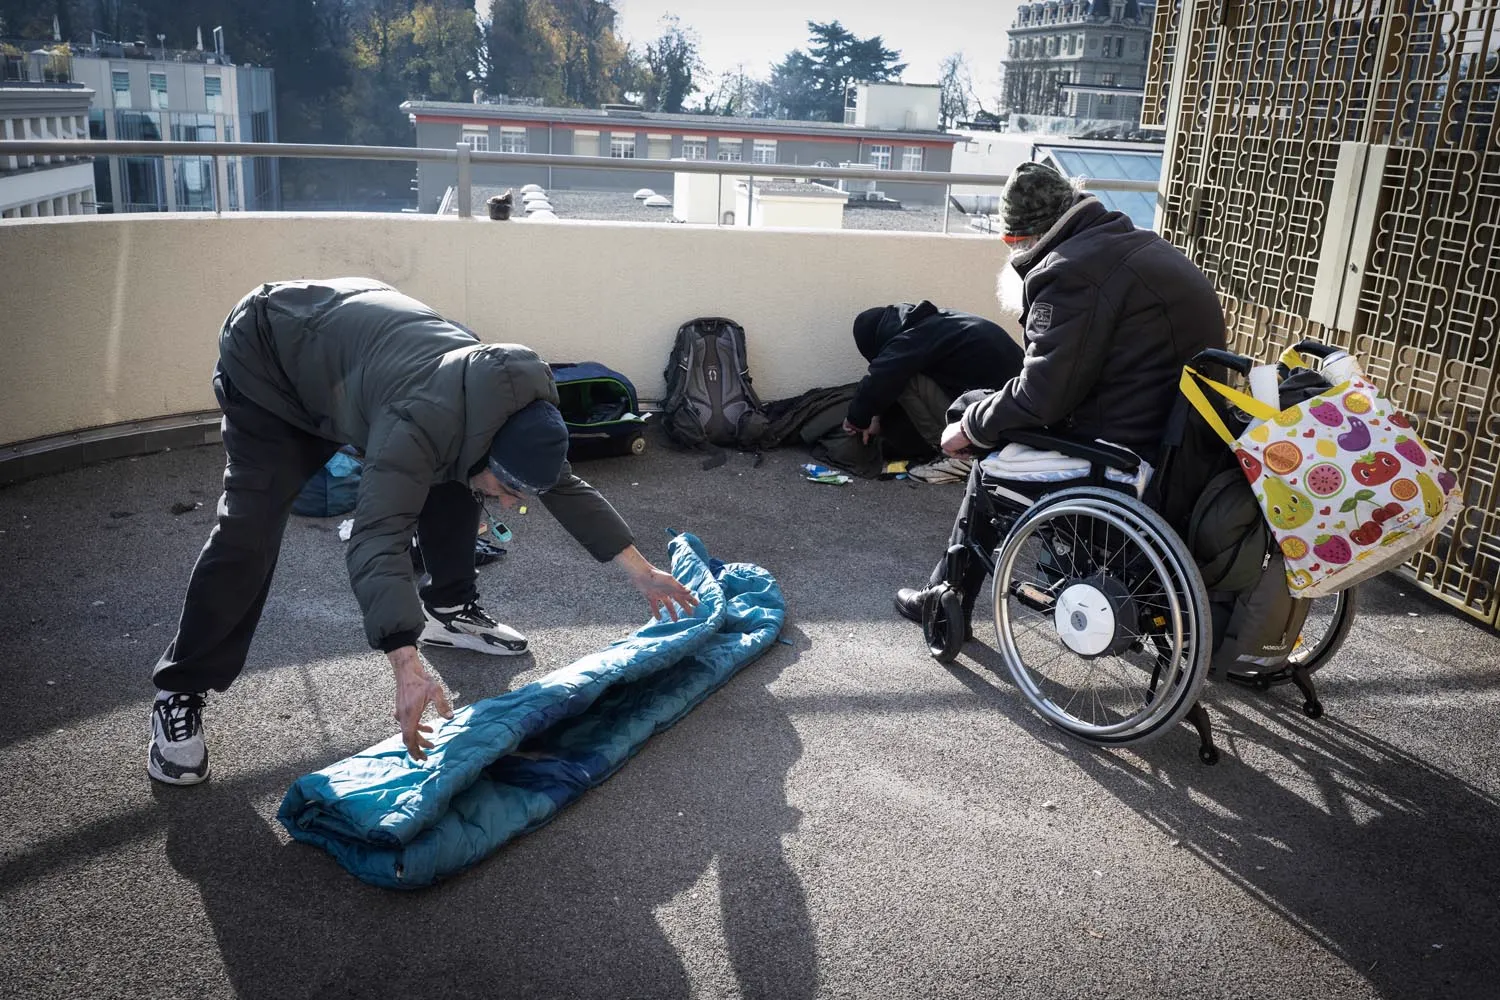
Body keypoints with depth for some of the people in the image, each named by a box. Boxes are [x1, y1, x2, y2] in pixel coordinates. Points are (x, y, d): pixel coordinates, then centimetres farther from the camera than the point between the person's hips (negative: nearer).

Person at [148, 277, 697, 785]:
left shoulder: (516, 411, -18)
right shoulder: (424, 422, -44)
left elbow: (568, 488, -4)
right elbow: (377, 541, -53)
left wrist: (642, 571, -4)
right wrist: (408, 668, -63)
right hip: (267, 360, -7)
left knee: (452, 485, 1)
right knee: (251, 529, -18)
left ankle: (450, 609, 20)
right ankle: (179, 694, -7)